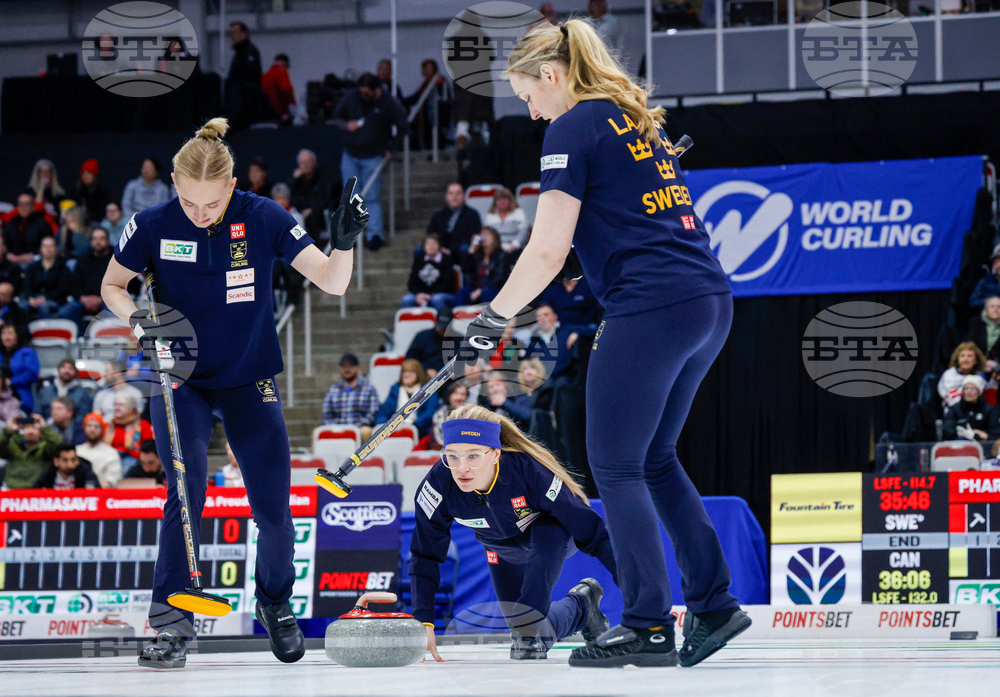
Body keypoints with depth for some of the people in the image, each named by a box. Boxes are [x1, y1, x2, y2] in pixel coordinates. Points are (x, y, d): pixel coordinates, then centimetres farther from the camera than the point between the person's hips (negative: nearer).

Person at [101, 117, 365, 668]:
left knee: (273, 508, -1)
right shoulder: (153, 225, -14)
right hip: (179, 381, -1)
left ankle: (275, 603, 27)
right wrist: (136, 320, -18)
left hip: (249, 381, 1)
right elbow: (112, 285, 2)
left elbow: (332, 283, -15)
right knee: (187, 490, -20)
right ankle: (172, 622, -12)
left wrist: (344, 243, -36)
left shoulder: (264, 219, -15)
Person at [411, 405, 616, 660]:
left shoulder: (531, 472, -40)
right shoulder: (439, 484, -32)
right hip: (503, 549, 4)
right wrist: (423, 622, -27)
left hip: (551, 533, -4)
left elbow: (593, 533, -32)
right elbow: (424, 556, -18)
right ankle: (581, 605, 26)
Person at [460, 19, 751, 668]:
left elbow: (547, 253, -10)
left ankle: (649, 626, 0)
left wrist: (493, 318, 1)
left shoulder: (574, 128, -6)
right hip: (711, 299, 9)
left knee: (617, 467, 0)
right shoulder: (638, 118, 20)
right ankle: (715, 603, 16)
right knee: (654, 458, 18)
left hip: (651, 307, -9)